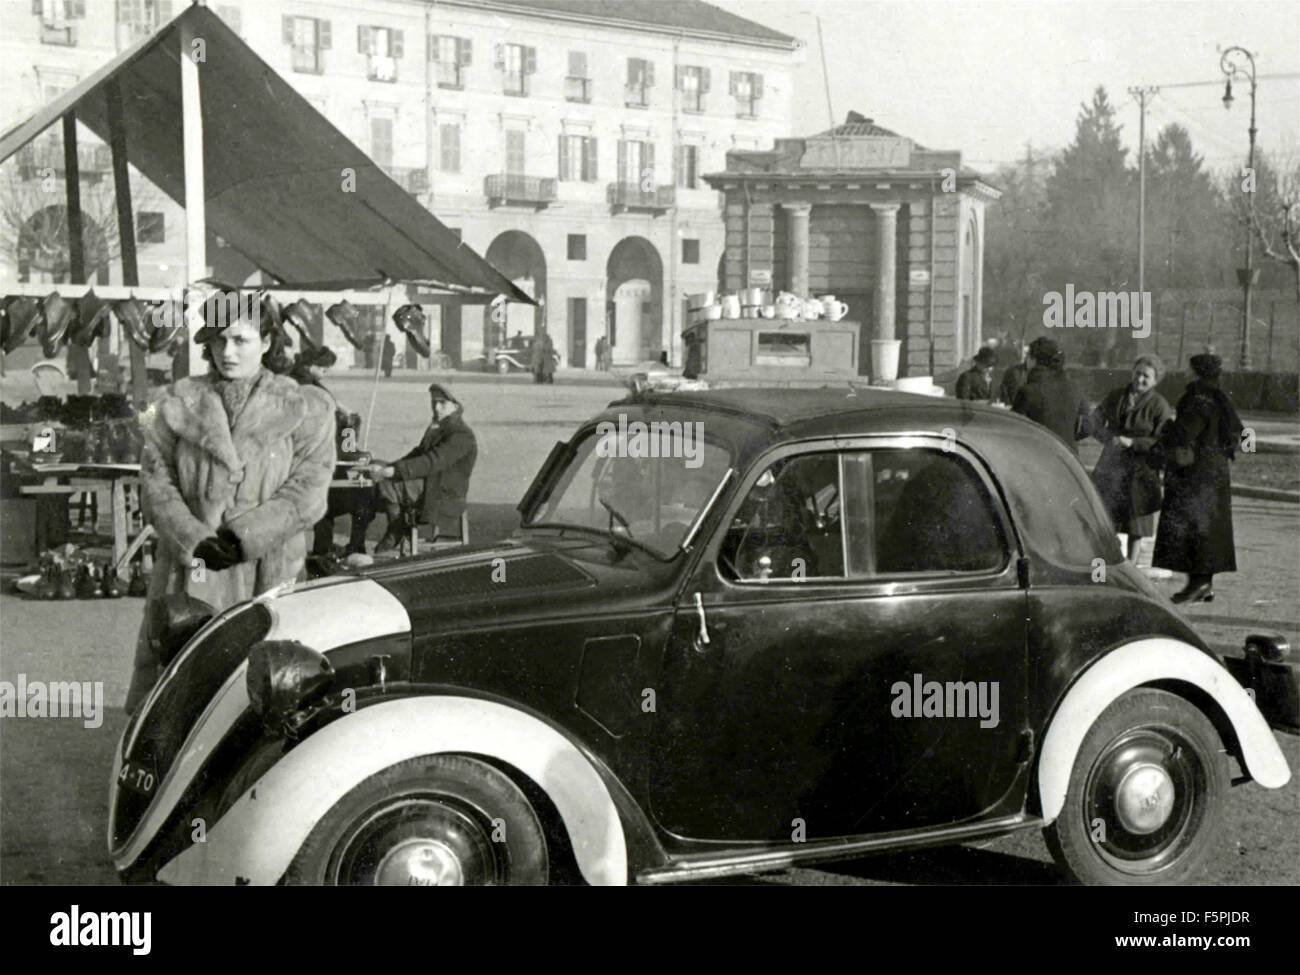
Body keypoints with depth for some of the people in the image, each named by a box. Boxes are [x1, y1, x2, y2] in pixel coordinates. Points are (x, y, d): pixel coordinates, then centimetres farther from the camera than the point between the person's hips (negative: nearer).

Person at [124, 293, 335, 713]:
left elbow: (307, 492, -2)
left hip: (268, 576, -1)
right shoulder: (178, 402, 13)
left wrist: (245, 537, -13)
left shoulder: (305, 409, 6)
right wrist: (194, 538, -10)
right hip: (189, 571, 2)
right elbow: (155, 482, 6)